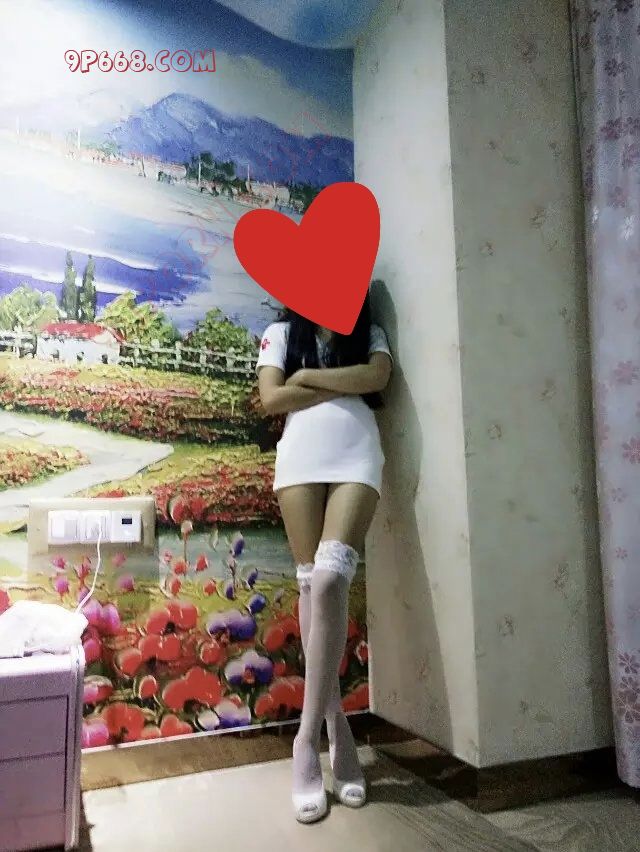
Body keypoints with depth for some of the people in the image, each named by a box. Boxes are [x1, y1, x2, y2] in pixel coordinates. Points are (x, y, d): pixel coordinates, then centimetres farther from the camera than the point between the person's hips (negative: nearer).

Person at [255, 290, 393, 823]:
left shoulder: (368, 333, 21)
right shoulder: (280, 333, 19)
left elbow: (377, 377, -1)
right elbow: (272, 399, 3)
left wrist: (308, 377, 1)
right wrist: (343, 385, 2)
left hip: (356, 458, -1)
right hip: (300, 460, 1)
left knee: (330, 578, -18)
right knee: (312, 585, -1)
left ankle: (308, 738, -10)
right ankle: (337, 727, 10)